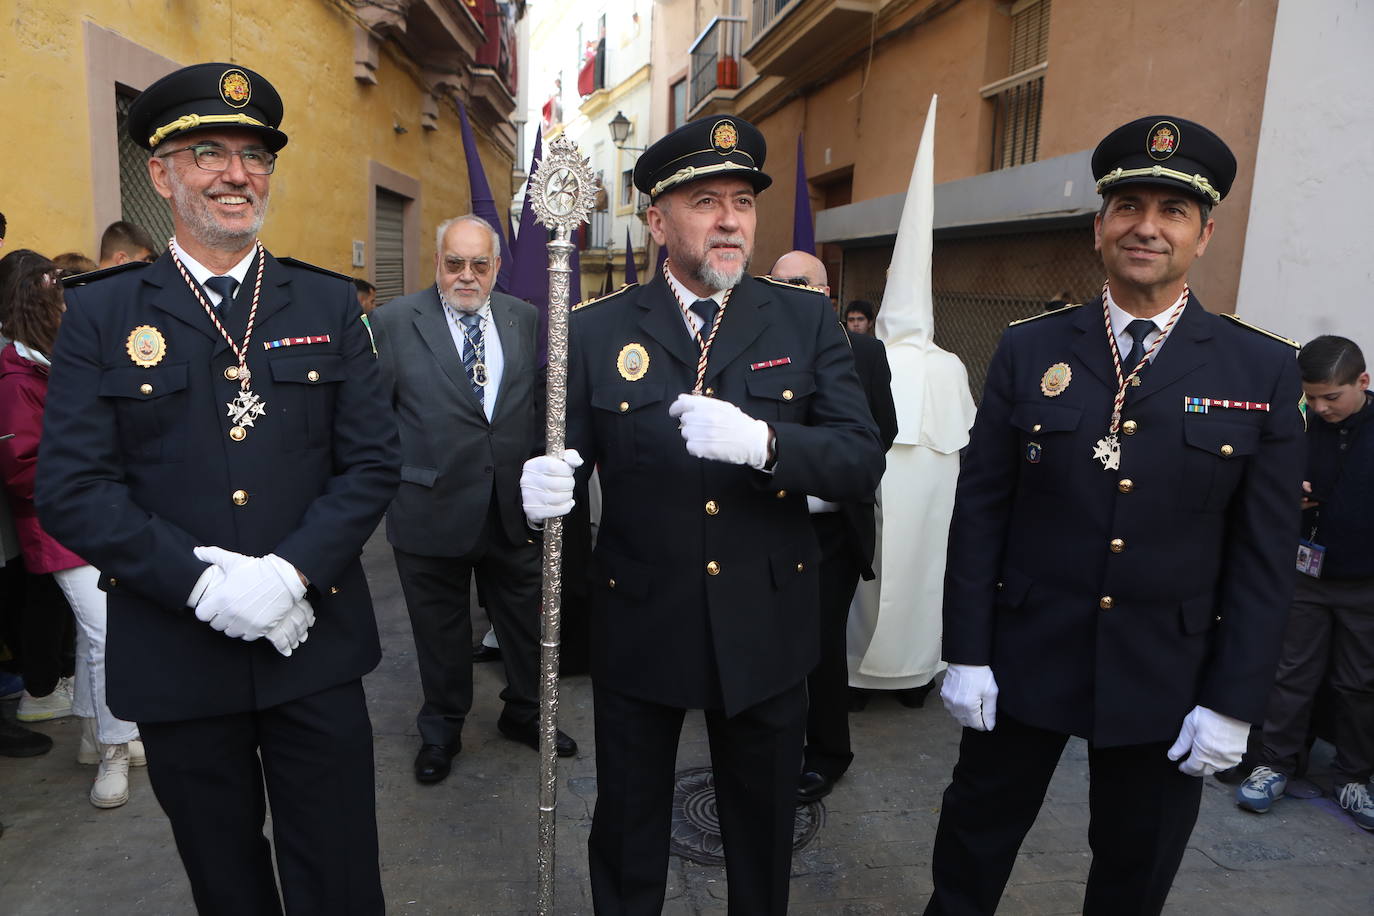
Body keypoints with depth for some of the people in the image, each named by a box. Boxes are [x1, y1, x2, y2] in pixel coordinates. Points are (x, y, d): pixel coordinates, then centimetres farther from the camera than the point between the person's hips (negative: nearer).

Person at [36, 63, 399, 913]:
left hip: (314, 644, 0)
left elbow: (373, 461, -2)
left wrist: (291, 572, -15)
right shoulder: (102, 313, 0)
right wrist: (202, 583, -17)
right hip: (176, 659, 0)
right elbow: (72, 487, -5)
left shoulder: (329, 304, 3)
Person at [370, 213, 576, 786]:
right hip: (432, 509, -2)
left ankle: (524, 713, 42)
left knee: (526, 621, 17)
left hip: (515, 507, 3)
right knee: (441, 631, 15)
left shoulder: (526, 320, 4)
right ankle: (441, 731, 39)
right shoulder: (394, 321, -5)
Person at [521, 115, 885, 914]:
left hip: (766, 630, 1)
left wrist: (762, 442, -29)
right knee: (628, 833, 20)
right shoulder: (598, 330, -4)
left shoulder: (808, 322, -3)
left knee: (763, 836, 22)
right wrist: (542, 489, -27)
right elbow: (564, 459, -4)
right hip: (640, 628, 0)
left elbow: (863, 462, -11)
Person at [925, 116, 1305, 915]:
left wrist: (1233, 702, -5)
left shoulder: (1264, 371, -4)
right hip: (1023, 660, 0)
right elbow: (980, 510, -4)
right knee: (973, 846, 17)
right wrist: (967, 653, -5)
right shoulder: (1029, 350, -3)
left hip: (1166, 678, 1)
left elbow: (1264, 554, -3)